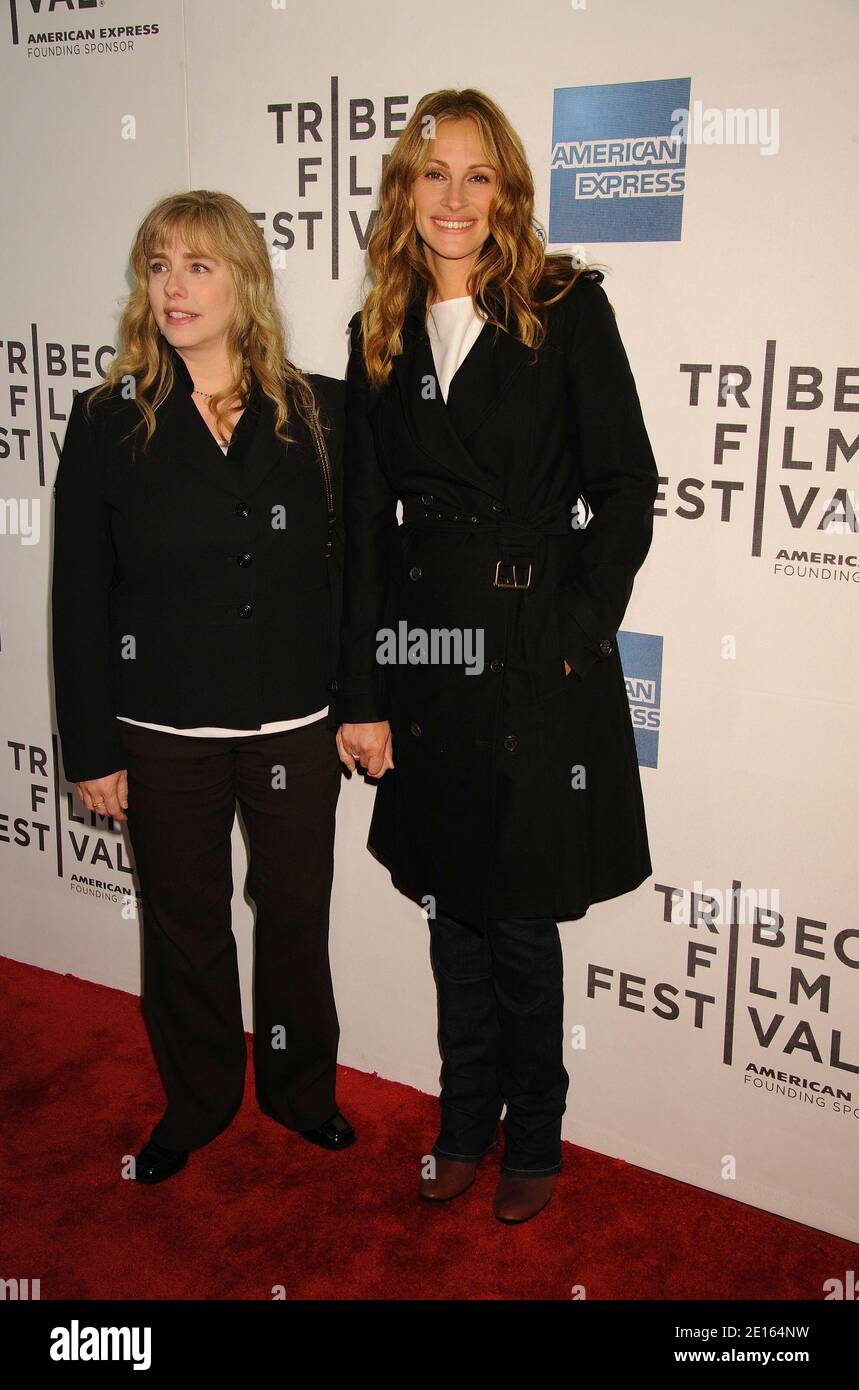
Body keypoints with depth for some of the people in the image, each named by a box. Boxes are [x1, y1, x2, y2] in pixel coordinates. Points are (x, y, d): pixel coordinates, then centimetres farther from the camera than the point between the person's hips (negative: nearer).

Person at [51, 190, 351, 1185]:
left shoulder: (319, 413, -1)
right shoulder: (109, 421, -3)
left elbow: (355, 568, 3)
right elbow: (80, 597, -3)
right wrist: (91, 749, -4)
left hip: (296, 724, 1)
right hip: (164, 730, 0)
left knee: (296, 915, 14)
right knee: (184, 924, 15)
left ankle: (299, 1086, 38)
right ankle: (197, 1101, 38)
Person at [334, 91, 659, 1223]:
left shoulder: (568, 310, -3)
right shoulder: (382, 335, 8)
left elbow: (627, 486, -5)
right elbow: (366, 522, 5)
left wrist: (580, 631, -12)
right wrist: (363, 695, 1)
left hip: (539, 650, -4)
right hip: (426, 644, 4)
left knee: (521, 917, 6)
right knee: (451, 901, 15)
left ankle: (534, 1139, 31)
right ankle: (467, 1121, 37)